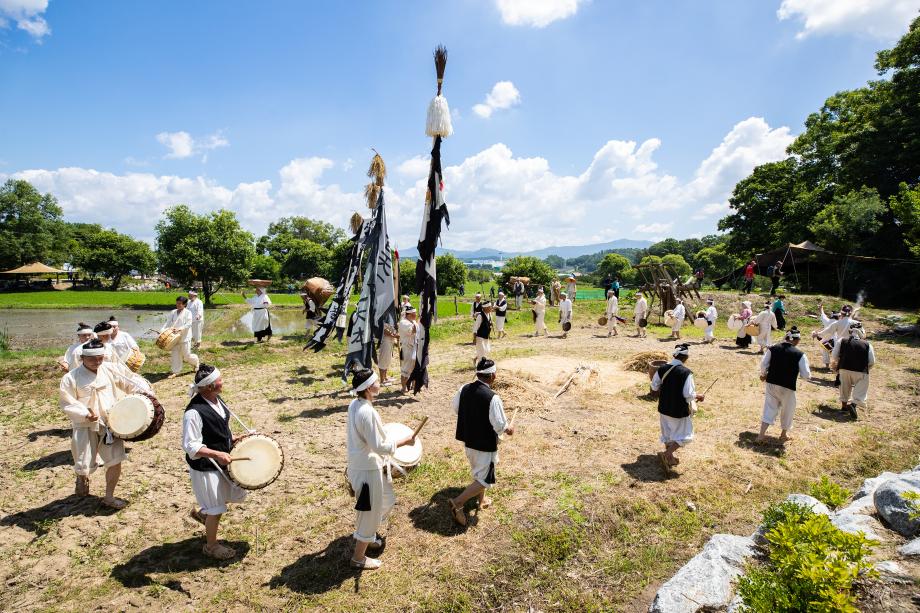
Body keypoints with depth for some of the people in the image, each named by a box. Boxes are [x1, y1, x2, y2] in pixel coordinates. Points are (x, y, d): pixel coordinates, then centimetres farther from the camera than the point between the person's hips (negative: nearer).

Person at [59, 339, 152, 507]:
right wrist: (85, 413, -21)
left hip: (110, 424, 2)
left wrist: (145, 391, -15)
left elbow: (131, 380, 2)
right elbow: (67, 404, -6)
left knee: (115, 460, 4)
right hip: (85, 426, -2)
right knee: (84, 465, 0)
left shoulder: (111, 369, -2)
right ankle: (82, 477, 40)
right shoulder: (71, 378, -8)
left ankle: (109, 497, 24)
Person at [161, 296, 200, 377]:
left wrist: (180, 329, -29)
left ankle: (195, 362, 29)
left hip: (184, 338, -5)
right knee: (174, 354, 5)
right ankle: (175, 371, 13)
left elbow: (188, 324, -15)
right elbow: (168, 323, 8)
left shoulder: (187, 313, -6)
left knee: (186, 356, 0)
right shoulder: (173, 312, 9)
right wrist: (163, 330, -7)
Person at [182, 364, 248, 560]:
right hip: (205, 466, -8)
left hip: (223, 460, 8)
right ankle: (211, 545, 34)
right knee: (216, 509, 9)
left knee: (238, 493, 21)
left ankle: (201, 512, 43)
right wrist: (217, 454, -31)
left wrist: (235, 439, 0)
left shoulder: (217, 400, -2)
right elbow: (190, 445, -25)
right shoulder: (194, 412, -28)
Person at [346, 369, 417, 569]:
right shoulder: (368, 412, -30)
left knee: (386, 500, 27)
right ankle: (359, 558, 28)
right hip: (368, 469, -9)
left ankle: (365, 535, 47)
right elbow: (379, 446, -26)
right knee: (370, 512, 10)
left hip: (358, 462, 9)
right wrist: (404, 441, -15)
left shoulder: (354, 405, -1)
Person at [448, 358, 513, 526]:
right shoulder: (492, 397, -27)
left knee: (478, 472, 28)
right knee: (485, 479, 9)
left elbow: (455, 409, 7)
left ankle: (481, 500, 45)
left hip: (467, 440, 7)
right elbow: (500, 426, -22)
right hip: (485, 444, -7)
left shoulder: (464, 389, -9)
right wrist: (508, 429, 0)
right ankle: (458, 503, 2)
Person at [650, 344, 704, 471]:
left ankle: (670, 459, 35)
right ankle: (666, 454, -4)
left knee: (668, 434, 22)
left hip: (664, 408, 5)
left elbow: (654, 387, 2)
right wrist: (697, 396, 1)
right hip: (680, 410, -5)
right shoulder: (686, 372, -21)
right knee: (684, 436, 11)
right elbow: (688, 394, -20)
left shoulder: (662, 368, -7)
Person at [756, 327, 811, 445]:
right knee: (787, 410, 19)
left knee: (770, 408, 12)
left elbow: (763, 364, 3)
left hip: (771, 383, 3)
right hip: (787, 387, -2)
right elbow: (806, 375, -10)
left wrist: (763, 375, 22)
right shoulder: (800, 354, -13)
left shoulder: (773, 349, -4)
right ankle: (784, 435, 36)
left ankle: (761, 435, 9)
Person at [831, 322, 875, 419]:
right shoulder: (867, 345, 3)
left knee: (845, 388, 23)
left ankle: (844, 405, 35)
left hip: (844, 369, 2)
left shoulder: (842, 342, 3)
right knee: (860, 392, 1)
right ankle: (853, 403, -25)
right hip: (861, 372, -2)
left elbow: (834, 357, 4)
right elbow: (872, 362, 3)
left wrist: (834, 366, 22)